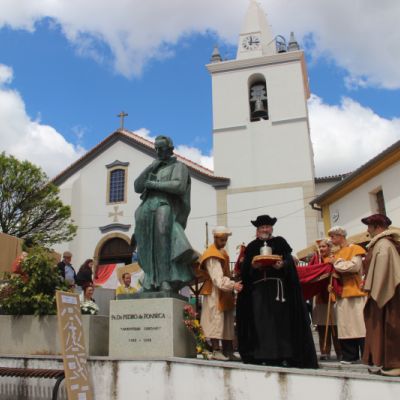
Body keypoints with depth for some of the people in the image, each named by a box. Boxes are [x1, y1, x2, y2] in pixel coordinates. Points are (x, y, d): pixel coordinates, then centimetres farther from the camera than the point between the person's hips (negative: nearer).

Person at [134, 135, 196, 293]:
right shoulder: (153, 170, 30)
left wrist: (155, 184, -6)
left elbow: (179, 186, -9)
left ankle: (167, 281, -25)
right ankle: (151, 281, -9)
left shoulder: (178, 166, 11)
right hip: (148, 208, 6)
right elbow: (137, 187, 18)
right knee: (150, 249, -6)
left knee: (164, 247, -21)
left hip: (165, 208, -6)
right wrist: (150, 167, 8)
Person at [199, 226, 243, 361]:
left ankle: (228, 351, 13)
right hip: (215, 293, -9)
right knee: (216, 320, -9)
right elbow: (218, 278, -24)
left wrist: (233, 285, 9)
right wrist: (233, 285, -34)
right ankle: (216, 351, -4)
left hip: (225, 293, 9)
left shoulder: (223, 252, 16)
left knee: (228, 322, 9)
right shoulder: (212, 256, -14)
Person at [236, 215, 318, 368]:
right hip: (258, 288, 2)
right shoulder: (252, 246, 16)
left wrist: (282, 265, -22)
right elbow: (245, 269, 8)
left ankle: (280, 355, 1)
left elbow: (289, 260, -2)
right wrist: (253, 265, -13)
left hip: (277, 286, -2)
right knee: (260, 322, 1)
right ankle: (262, 355, 6)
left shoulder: (280, 242, 10)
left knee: (279, 319, -3)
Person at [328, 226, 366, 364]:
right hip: (341, 292, 6)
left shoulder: (355, 249, -1)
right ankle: (350, 355, 8)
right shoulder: (336, 254, 18)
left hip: (354, 291, -6)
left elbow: (355, 266, -16)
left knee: (359, 324, -6)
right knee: (345, 325, 4)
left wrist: (337, 263, -8)